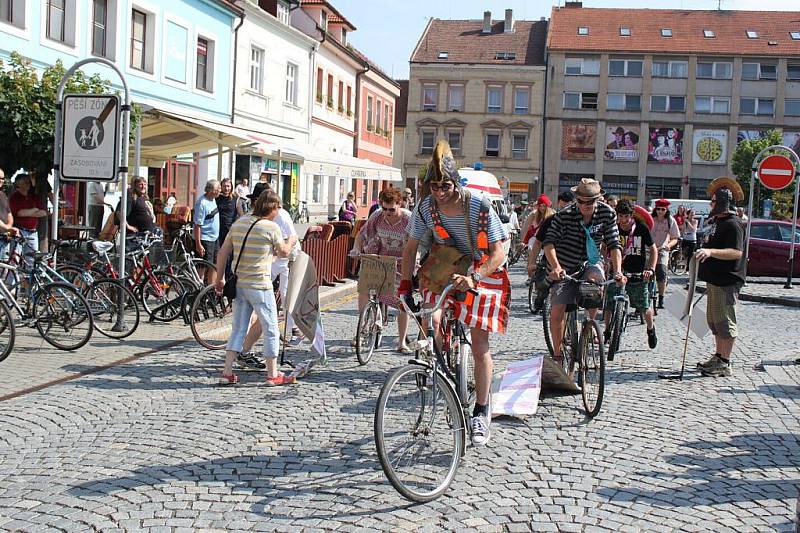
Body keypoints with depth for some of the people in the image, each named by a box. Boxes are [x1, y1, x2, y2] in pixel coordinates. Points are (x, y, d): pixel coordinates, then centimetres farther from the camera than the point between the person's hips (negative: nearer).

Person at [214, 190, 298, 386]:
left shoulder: (238, 223, 7)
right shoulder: (271, 227, -10)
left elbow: (222, 253, 9)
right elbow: (283, 252, 3)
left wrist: (220, 278, 18)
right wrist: (291, 241, 24)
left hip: (239, 284, 6)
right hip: (260, 285, -6)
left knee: (238, 329, 13)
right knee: (271, 329, 7)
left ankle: (227, 373, 11)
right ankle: (273, 374, 13)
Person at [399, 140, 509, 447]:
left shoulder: (480, 207, -24)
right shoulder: (426, 208, -14)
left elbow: (498, 252, -23)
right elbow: (411, 247, -1)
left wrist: (473, 278, -38)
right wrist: (405, 283, -9)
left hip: (483, 272, -3)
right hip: (445, 269, 3)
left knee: (479, 345, -6)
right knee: (431, 320, -25)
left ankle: (481, 413, 5)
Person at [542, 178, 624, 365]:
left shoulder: (607, 213, -10)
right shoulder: (565, 215, -17)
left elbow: (614, 244, -12)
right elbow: (549, 242, -22)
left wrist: (617, 272, -26)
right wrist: (555, 267, -38)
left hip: (590, 262, 1)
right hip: (566, 268, -1)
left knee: (595, 277, -34)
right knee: (557, 310, -11)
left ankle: (591, 322, -9)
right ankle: (557, 354, 6)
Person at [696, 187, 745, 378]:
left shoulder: (733, 224, -16)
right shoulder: (719, 222, 16)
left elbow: (736, 253, -27)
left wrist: (710, 252, -36)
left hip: (726, 281, -11)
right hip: (715, 280, 11)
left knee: (724, 321, -6)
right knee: (714, 320, 17)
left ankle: (725, 364, -2)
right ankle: (718, 357, 27)